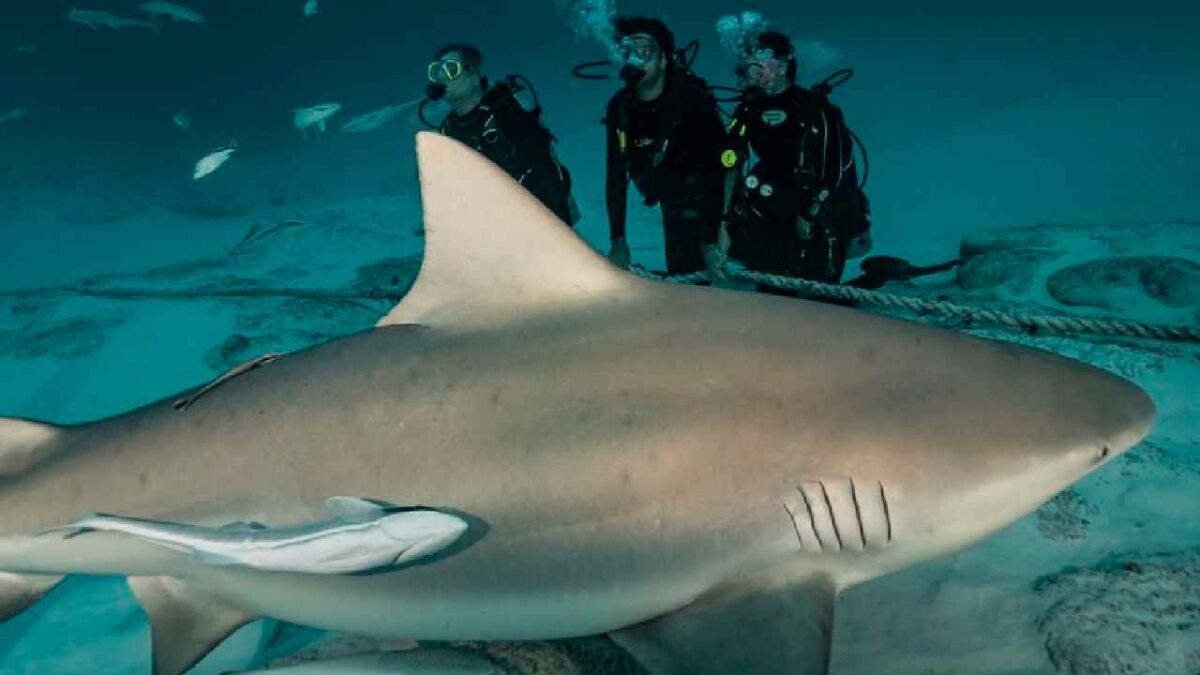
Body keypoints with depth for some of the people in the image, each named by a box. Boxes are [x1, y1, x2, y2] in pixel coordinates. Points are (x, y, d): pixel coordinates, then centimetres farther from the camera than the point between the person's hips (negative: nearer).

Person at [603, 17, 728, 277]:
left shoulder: (691, 99, -23)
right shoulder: (620, 108, -9)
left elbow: (718, 168, -25)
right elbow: (616, 176, -5)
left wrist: (713, 239, -30)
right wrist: (618, 240, -11)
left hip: (709, 204, -4)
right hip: (676, 211, 4)